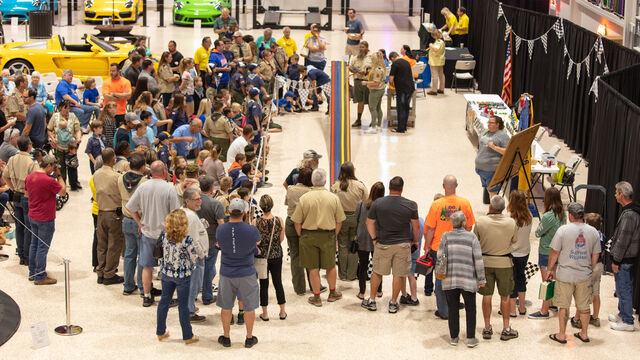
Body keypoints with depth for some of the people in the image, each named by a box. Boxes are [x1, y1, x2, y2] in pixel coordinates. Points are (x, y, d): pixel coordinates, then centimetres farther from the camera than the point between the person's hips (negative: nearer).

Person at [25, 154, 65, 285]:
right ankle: (40, 277, 5)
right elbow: (63, 192, -9)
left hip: (32, 216, 8)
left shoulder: (29, 177, 1)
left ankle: (32, 273, 28)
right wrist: (59, 175, -6)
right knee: (43, 247, -1)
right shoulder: (49, 181, -23)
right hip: (45, 219, -8)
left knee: (34, 244, 18)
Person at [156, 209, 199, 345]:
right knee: (183, 305, 6)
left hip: (166, 273, 4)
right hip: (182, 276, -4)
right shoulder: (187, 240, -23)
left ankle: (161, 331, 30)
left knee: (164, 300, 18)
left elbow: (164, 253, 4)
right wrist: (191, 267, 8)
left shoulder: (165, 236, -11)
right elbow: (193, 258, -11)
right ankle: (187, 336, 18)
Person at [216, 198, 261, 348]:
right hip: (247, 274, -2)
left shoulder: (220, 230, -12)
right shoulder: (252, 230, -19)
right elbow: (257, 240, 5)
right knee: (249, 307, 13)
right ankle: (249, 338, 23)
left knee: (226, 307, 16)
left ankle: (226, 338, 26)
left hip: (226, 274, 2)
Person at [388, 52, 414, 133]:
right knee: (406, 108, 15)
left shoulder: (395, 64, -10)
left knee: (401, 109, 0)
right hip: (410, 87, 7)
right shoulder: (406, 62, 13)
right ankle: (404, 127, 23)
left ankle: (401, 129, 4)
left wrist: (391, 84, 8)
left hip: (401, 89, -7)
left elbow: (391, 78, -14)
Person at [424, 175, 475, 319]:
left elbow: (430, 229, -10)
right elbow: (469, 227, 2)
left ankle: (443, 311, 15)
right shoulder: (465, 203, -7)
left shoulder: (436, 205, -14)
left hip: (439, 247, -2)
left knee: (441, 278, 9)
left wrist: (427, 247, 2)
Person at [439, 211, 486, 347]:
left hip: (449, 280, 1)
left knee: (453, 308, 12)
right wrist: (481, 279, 2)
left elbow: (440, 258, -3)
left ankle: (454, 337, 18)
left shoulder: (446, 237, -2)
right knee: (470, 309, 11)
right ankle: (471, 339, 12)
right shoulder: (472, 237, -6)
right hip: (468, 280, -1)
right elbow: (478, 260, -7)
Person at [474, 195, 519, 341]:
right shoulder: (511, 222, -10)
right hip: (504, 262, 0)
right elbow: (514, 241, 5)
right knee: (505, 296, 9)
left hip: (485, 262, 0)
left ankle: (487, 328, 16)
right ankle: (506, 329, 14)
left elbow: (475, 240, 0)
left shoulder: (481, 221, -12)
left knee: (487, 295, 10)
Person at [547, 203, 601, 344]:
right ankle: (584, 334, 23)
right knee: (584, 306, 14)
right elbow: (596, 256, 7)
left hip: (565, 275, -3)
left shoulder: (563, 230, -10)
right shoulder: (593, 232, 0)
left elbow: (554, 253, -6)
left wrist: (551, 269, 8)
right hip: (585, 276, 3)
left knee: (563, 306, 7)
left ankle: (562, 335, 13)